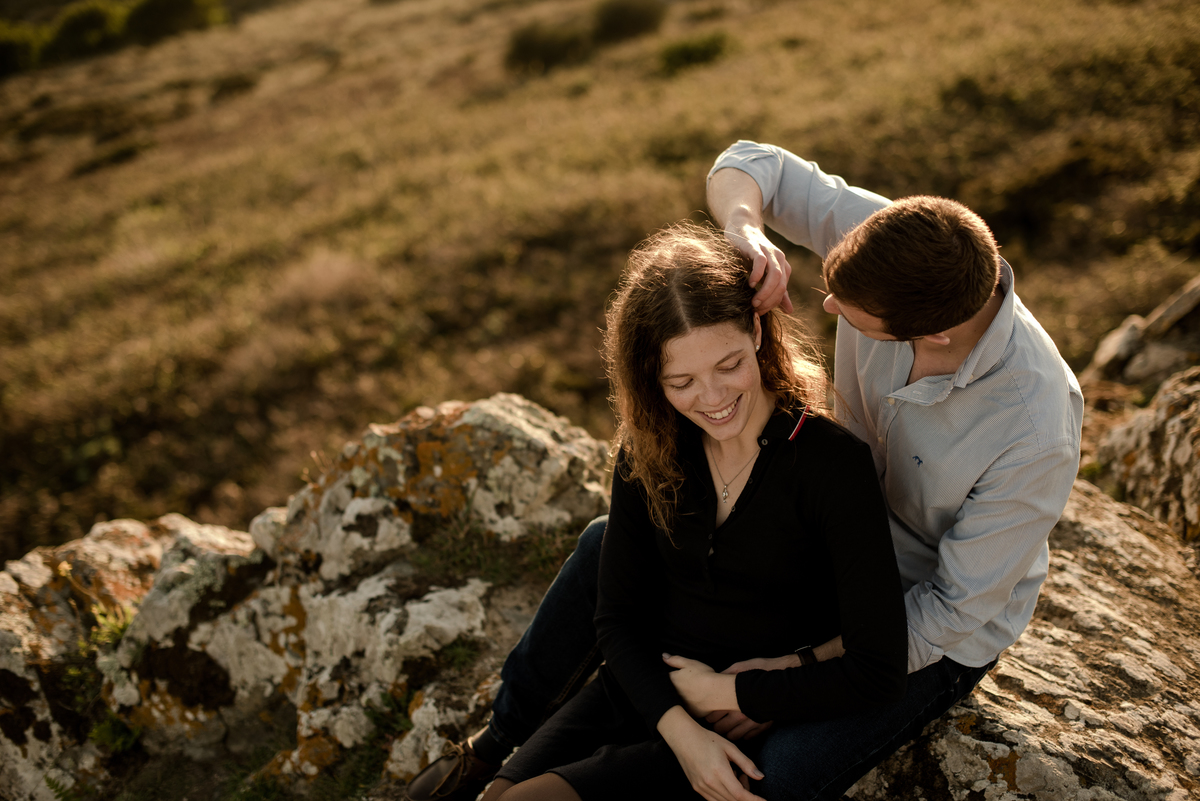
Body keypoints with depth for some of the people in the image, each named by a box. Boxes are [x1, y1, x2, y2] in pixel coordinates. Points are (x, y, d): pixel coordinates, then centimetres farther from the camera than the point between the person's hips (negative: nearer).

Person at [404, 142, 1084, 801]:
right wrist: (746, 232, -37)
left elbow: (952, 611, -25)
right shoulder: (893, 242, -25)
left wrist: (798, 669, -24)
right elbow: (746, 166, -14)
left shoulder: (1036, 434, -37)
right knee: (611, 547, 2)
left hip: (935, 636, -5)